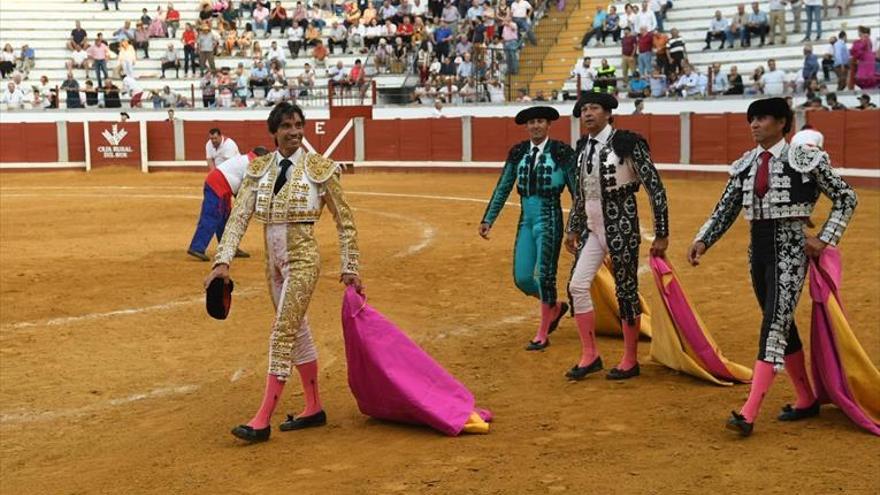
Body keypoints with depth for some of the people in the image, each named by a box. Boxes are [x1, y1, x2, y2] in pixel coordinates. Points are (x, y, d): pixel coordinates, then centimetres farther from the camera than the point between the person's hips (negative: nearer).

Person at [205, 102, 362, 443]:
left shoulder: (319, 168, -7)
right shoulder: (259, 168, 3)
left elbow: (345, 222, -1)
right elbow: (239, 217, -2)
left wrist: (349, 270, -1)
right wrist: (223, 261, -13)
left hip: (302, 261, -6)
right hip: (274, 262, 6)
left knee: (282, 335, -9)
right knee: (297, 332, 14)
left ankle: (262, 421, -6)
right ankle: (314, 409, 27)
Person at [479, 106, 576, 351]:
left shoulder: (561, 151, -6)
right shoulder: (518, 152, 6)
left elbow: (576, 189, -3)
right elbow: (502, 188, 10)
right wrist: (487, 220, 6)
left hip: (549, 219, -5)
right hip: (526, 220, 5)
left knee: (544, 275, -3)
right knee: (522, 278, 4)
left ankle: (543, 335, 12)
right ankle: (555, 307, 32)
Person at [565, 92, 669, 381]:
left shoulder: (627, 143, -12)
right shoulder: (583, 148, 8)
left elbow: (655, 189, -11)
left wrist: (661, 235, -11)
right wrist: (573, 229, 22)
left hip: (621, 228, -6)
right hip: (592, 228, 7)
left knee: (626, 291, 2)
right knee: (577, 286, 1)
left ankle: (630, 361, 17)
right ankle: (590, 355, 15)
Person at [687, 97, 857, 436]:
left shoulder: (803, 160, -7)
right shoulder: (746, 165, 8)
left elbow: (846, 198, 0)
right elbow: (725, 210, 7)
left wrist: (825, 239, -6)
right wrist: (702, 242, -7)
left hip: (790, 247, -6)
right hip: (758, 248, 7)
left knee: (775, 323, -14)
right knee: (782, 325, 14)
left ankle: (749, 414, -20)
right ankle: (806, 401, 29)